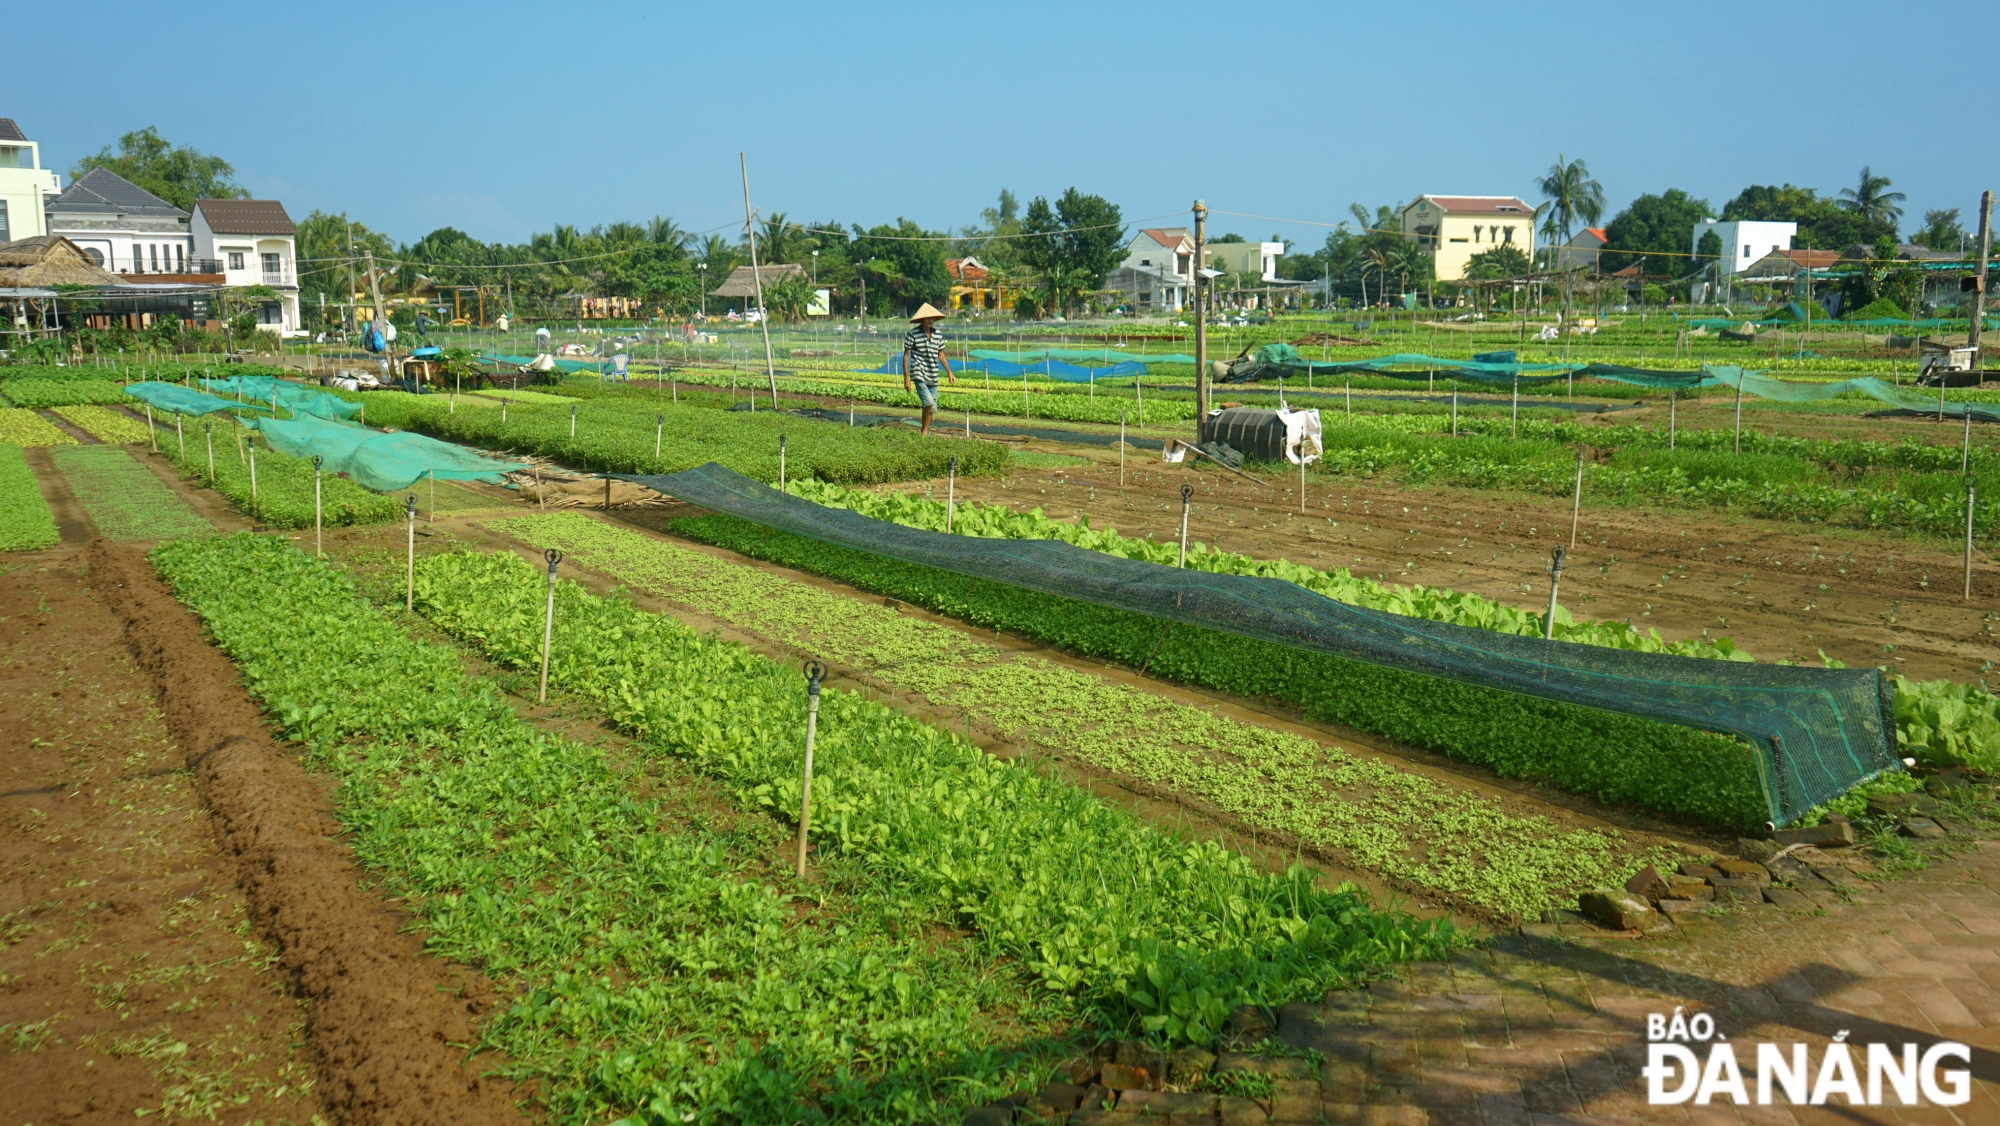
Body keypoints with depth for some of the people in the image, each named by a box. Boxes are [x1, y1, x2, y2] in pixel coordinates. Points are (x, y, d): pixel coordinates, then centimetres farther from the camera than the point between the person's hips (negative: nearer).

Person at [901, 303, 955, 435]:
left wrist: (949, 372, 15)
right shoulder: (913, 334, -6)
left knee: (932, 407, 7)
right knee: (929, 403, -20)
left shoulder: (938, 333, 8)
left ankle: (925, 432, 21)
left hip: (933, 376, 6)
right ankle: (924, 431, -4)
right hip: (919, 375, -6)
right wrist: (906, 378, -6)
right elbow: (906, 355, -2)